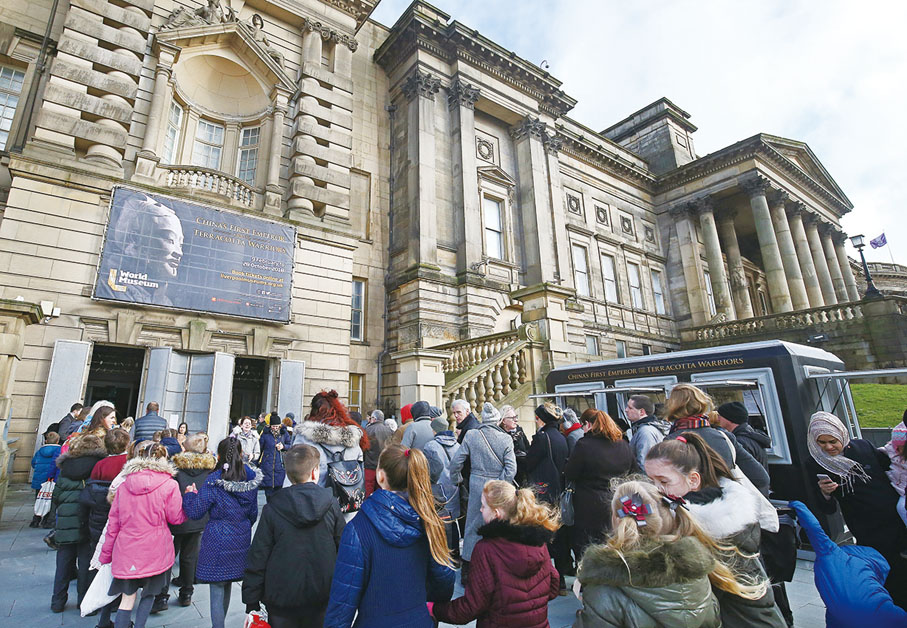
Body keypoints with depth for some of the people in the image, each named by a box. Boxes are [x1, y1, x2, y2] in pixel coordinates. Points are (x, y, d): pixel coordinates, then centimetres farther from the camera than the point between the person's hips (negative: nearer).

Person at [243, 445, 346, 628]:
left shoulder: (272, 510, -12)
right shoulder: (331, 505, -10)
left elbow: (258, 556, -8)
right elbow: (345, 546, -3)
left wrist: (251, 602, 3)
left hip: (282, 599, 0)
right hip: (322, 599, 1)